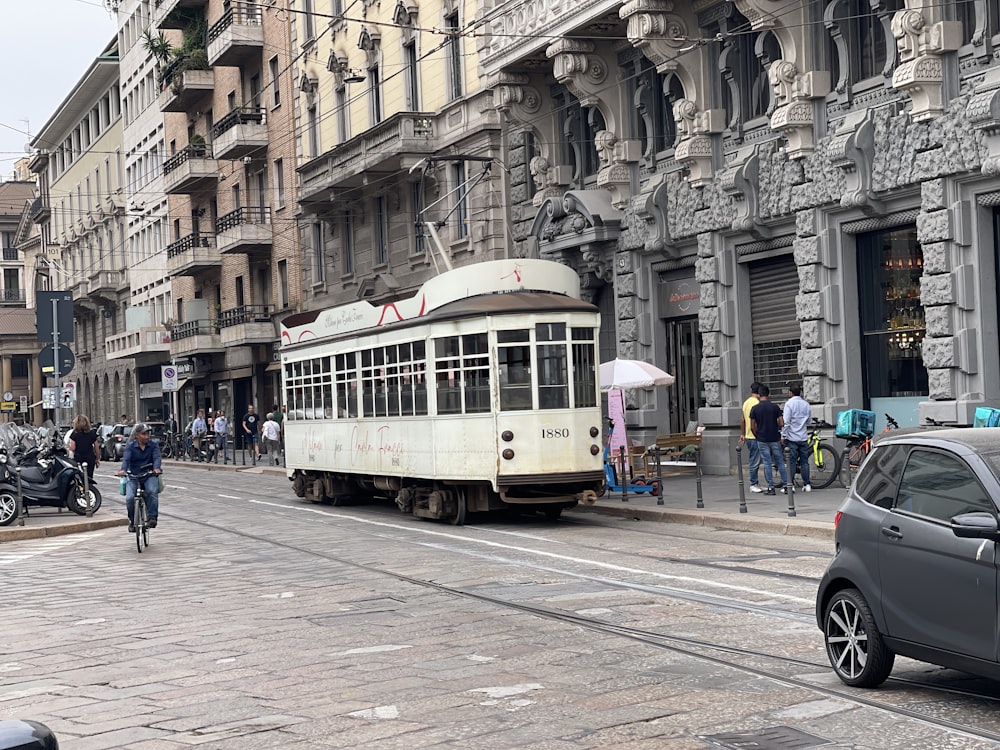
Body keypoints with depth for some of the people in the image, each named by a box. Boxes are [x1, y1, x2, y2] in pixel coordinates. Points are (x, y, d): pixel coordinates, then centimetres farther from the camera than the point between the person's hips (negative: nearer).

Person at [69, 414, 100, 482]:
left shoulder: (74, 433, -4)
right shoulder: (92, 433, 4)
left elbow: (72, 448, -8)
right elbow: (96, 447, 6)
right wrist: (97, 459, 15)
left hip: (78, 459, -2)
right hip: (90, 458, 2)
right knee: (89, 478, 6)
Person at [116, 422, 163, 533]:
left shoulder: (153, 445, 3)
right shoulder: (130, 446, 0)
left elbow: (156, 457, -12)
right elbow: (126, 458, -15)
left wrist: (156, 468, -34)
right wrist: (123, 470, -36)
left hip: (149, 475, 0)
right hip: (133, 476, 0)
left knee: (152, 492, -32)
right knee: (130, 498, -21)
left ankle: (152, 517, -23)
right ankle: (132, 520, 4)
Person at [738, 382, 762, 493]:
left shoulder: (746, 403, 13)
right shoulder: (757, 403, -15)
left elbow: (742, 421, 18)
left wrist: (742, 434, 24)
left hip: (748, 436, 9)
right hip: (755, 436, -9)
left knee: (752, 461, 14)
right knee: (755, 462, -4)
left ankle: (755, 484, 19)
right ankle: (754, 484, 0)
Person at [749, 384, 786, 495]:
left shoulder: (755, 409, -5)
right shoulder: (775, 407, -5)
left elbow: (753, 427, -3)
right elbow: (781, 423, -5)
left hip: (762, 440, -1)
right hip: (775, 439, 1)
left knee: (767, 463, 3)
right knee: (779, 462, 12)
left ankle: (771, 487, 1)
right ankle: (785, 484, 13)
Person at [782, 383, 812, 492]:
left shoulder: (789, 403, -10)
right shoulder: (806, 404, 8)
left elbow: (786, 422, -14)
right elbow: (809, 420, 16)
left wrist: (783, 436, -9)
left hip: (792, 438, -5)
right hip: (803, 438, 5)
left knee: (791, 462, -1)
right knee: (804, 461, 8)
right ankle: (807, 484, 10)